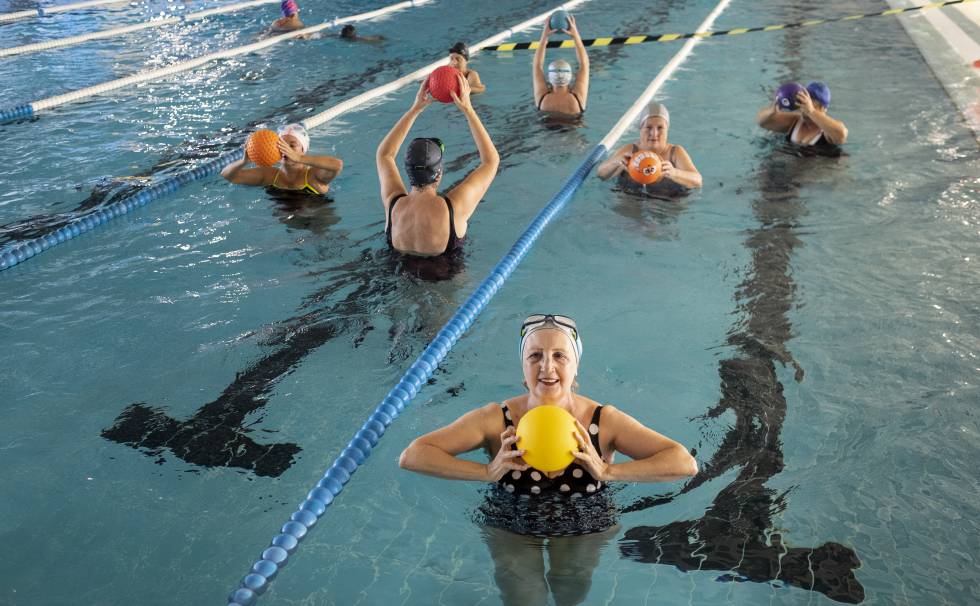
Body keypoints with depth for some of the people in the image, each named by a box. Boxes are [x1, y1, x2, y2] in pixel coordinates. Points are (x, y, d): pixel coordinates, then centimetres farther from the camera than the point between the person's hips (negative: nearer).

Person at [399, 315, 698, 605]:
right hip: (509, 528, -1)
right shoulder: (496, 420, -18)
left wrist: (607, 471, -33)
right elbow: (411, 456, -22)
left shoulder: (604, 421, -16)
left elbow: (686, 463, -22)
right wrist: (487, 472, -33)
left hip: (587, 528, 1)